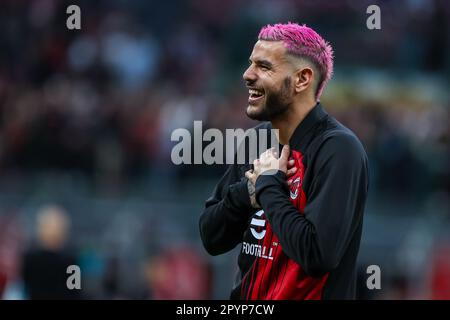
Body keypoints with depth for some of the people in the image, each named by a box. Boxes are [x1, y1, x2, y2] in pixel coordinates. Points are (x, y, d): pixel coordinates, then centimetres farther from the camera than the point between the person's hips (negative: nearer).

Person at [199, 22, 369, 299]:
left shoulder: (337, 149, -18)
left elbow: (318, 253, -28)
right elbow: (211, 238, 6)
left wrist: (268, 187, -17)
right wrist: (245, 193, -12)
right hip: (248, 295, 7)